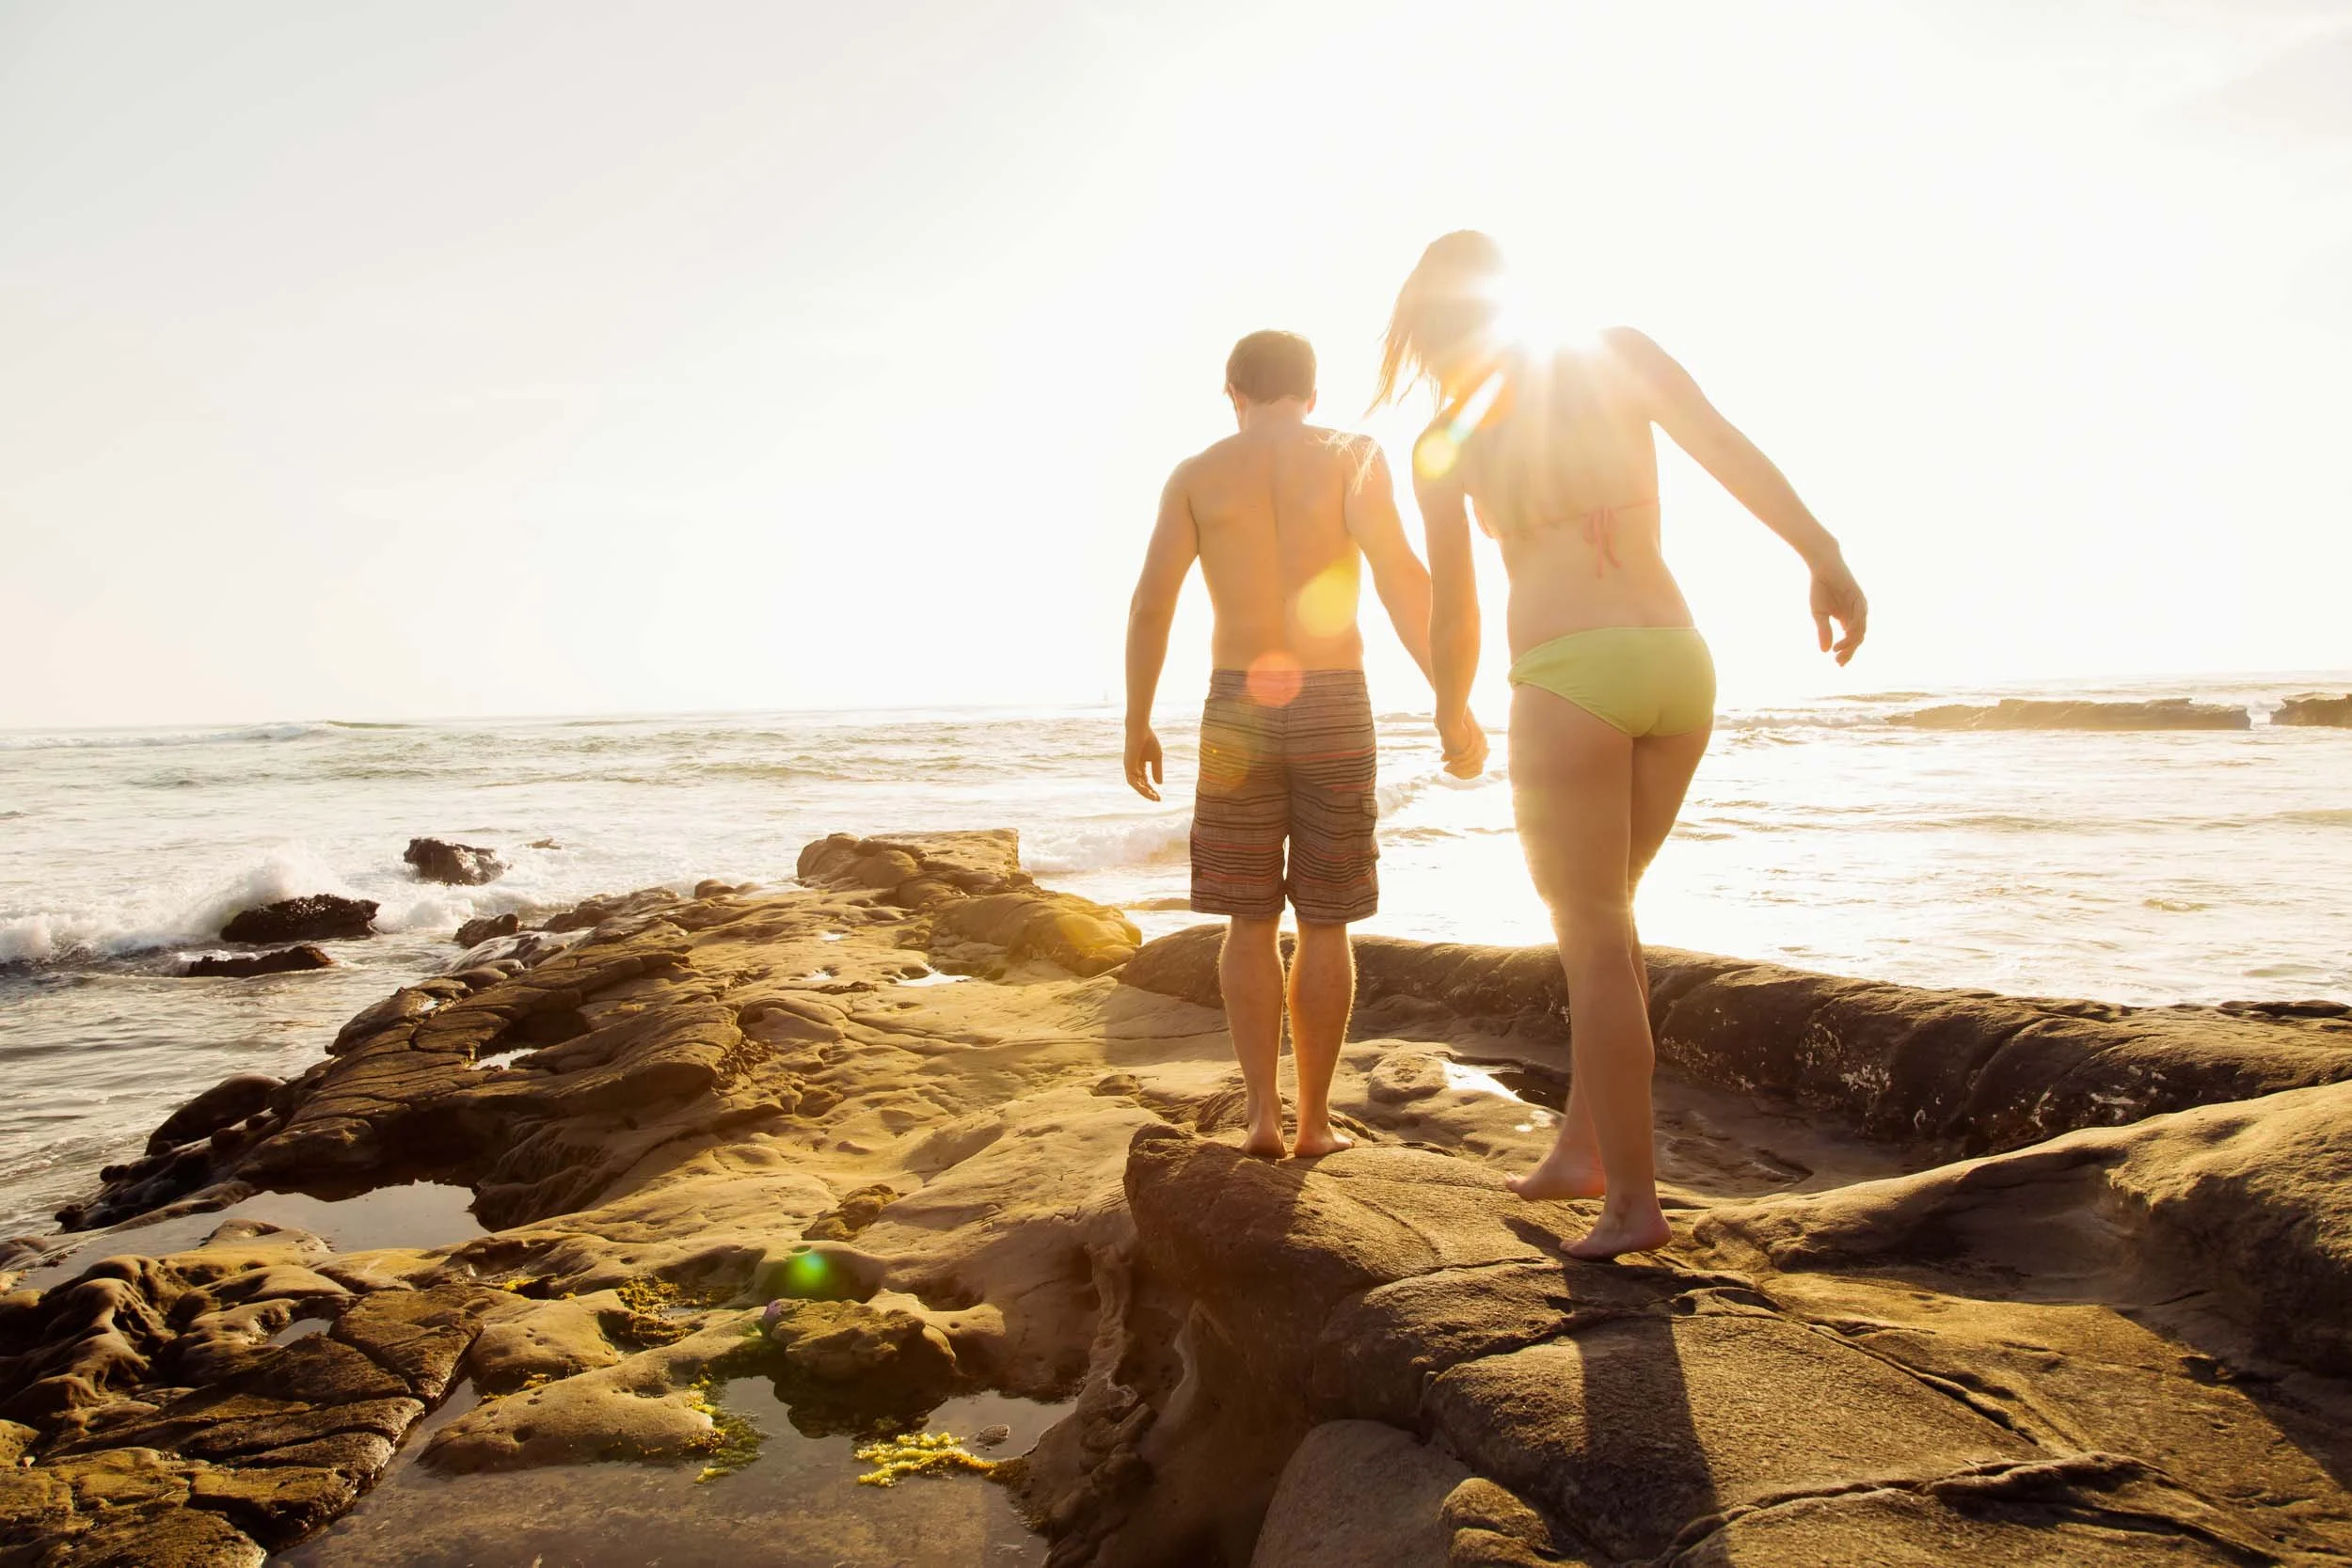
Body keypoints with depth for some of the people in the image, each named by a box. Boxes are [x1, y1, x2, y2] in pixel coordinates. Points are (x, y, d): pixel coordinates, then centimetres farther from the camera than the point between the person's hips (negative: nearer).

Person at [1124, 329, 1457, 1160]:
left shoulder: (1195, 476, 6)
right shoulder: (1354, 455, 2)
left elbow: (1151, 603, -1)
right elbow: (1398, 571, -13)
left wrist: (1137, 723, 6)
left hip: (1238, 708, 1)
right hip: (1335, 705, 0)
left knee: (1252, 921, 9)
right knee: (1325, 925, 8)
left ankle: (1262, 1114, 3)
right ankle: (1315, 1119, 11)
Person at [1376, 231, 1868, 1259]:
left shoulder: (1444, 443, 7)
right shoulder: (1619, 354, 13)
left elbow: (1452, 608, 11)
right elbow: (1728, 448, -2)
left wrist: (1453, 718, 26)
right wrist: (1823, 555, -8)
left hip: (1568, 681, -4)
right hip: (1678, 667, 4)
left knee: (1595, 938, 5)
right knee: (1603, 914, 19)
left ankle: (1632, 1198, 8)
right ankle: (1580, 1146, 24)